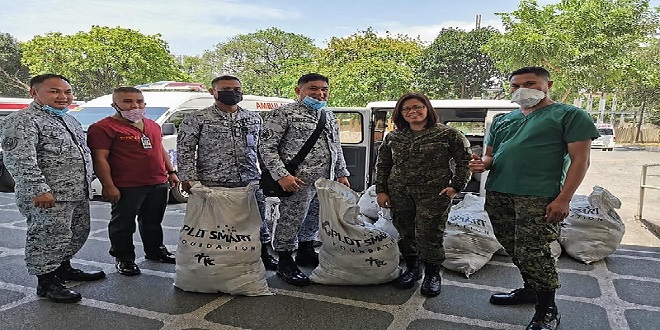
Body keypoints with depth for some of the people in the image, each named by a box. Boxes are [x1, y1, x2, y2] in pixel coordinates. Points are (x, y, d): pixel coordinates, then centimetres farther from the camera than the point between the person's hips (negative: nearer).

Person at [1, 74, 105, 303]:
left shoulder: (69, 119, 17)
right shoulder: (22, 121, -12)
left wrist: (86, 184, 21)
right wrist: (38, 189, -25)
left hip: (78, 194, 10)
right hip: (48, 197, -9)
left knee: (78, 234, 18)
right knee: (49, 239, -3)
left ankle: (63, 268, 35)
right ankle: (47, 281, 11)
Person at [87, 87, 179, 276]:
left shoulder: (152, 126, 16)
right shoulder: (103, 127, -8)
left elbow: (161, 150, 24)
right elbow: (100, 159, -13)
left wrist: (171, 172, 18)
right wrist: (108, 185, -18)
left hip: (159, 184, 7)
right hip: (126, 187, -6)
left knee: (153, 221, 18)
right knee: (123, 224, 4)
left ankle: (155, 251, 34)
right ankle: (124, 259, 19)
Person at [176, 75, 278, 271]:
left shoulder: (254, 118, 12)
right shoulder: (196, 119, 0)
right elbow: (185, 150, -2)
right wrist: (188, 177, -11)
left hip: (251, 182, 4)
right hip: (212, 184, -3)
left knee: (259, 220, 12)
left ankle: (264, 255, 29)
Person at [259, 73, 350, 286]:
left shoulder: (330, 117, 16)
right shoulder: (284, 114, -8)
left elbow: (337, 148, 24)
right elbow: (266, 147, -12)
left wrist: (341, 174, 18)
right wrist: (282, 175, -20)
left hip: (326, 181, 8)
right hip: (299, 181, -7)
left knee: (314, 220, 19)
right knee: (291, 221, 0)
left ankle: (306, 252, 38)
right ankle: (285, 263, 16)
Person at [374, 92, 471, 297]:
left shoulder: (448, 134, 0)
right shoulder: (393, 137, 10)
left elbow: (464, 161, 3)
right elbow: (382, 165, 16)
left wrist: (456, 186, -5)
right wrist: (381, 191, 10)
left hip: (434, 194, -4)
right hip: (399, 194, 4)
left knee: (429, 236, -3)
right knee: (405, 233, 9)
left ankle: (432, 275, 18)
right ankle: (412, 269, 29)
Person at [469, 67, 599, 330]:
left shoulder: (570, 115, 1)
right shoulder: (501, 121, 19)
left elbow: (580, 160, -5)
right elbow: (490, 155, 23)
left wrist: (563, 199, -14)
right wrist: (482, 164, -3)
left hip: (538, 198, -6)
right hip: (497, 195, 7)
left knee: (531, 252, -9)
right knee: (513, 249, 13)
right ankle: (530, 289, 33)